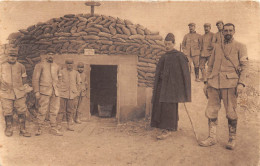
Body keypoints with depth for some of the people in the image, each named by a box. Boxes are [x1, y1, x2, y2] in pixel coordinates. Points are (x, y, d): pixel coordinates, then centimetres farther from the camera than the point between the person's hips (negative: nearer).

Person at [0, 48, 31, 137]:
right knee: (7, 113, 3)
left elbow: (24, 80, 12)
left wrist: (25, 91, 9)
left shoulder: (21, 67, 6)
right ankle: (8, 129, 20)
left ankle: (23, 130, 10)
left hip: (19, 94, 0)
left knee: (22, 112, 0)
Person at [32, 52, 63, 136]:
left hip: (55, 92, 5)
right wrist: (36, 91, -10)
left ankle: (54, 129, 15)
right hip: (44, 91, -5)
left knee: (54, 111, 6)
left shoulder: (57, 66, 16)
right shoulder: (40, 65, 2)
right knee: (42, 111, -4)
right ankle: (39, 129, 7)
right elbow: (35, 79, -3)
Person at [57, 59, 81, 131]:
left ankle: (70, 125, 15)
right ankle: (58, 124, 8)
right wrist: (60, 91, -1)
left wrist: (75, 91, 12)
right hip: (62, 94, -2)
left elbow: (78, 83, 17)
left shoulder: (76, 73, 9)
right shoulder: (61, 72, 1)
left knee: (71, 110, 7)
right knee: (61, 109, -1)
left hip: (72, 95, 3)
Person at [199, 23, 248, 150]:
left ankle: (232, 139, 16)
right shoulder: (217, 47, 18)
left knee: (231, 112, 1)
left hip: (229, 84, -4)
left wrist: (241, 83, -12)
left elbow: (244, 66, 0)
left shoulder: (240, 47, 7)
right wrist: (206, 82, 14)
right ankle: (212, 138, 17)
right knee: (211, 111, 5)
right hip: (214, 84, 4)